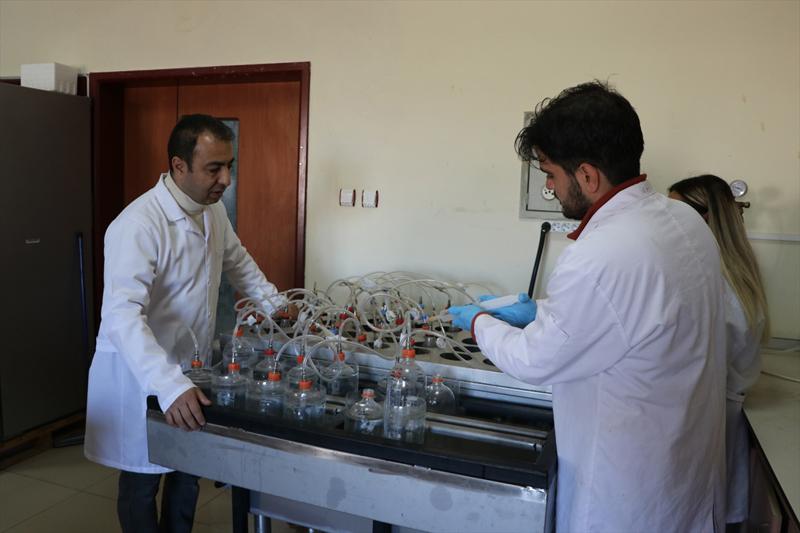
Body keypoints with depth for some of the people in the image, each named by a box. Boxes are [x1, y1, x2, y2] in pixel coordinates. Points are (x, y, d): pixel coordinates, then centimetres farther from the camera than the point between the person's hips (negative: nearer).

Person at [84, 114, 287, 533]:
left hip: (190, 366, 7)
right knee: (142, 482, 12)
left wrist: (277, 306, 9)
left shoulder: (212, 209, -2)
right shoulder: (138, 225, -28)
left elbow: (238, 263, 16)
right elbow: (123, 316, -37)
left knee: (189, 472, 20)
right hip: (140, 375, -7)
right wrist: (169, 385, -47)